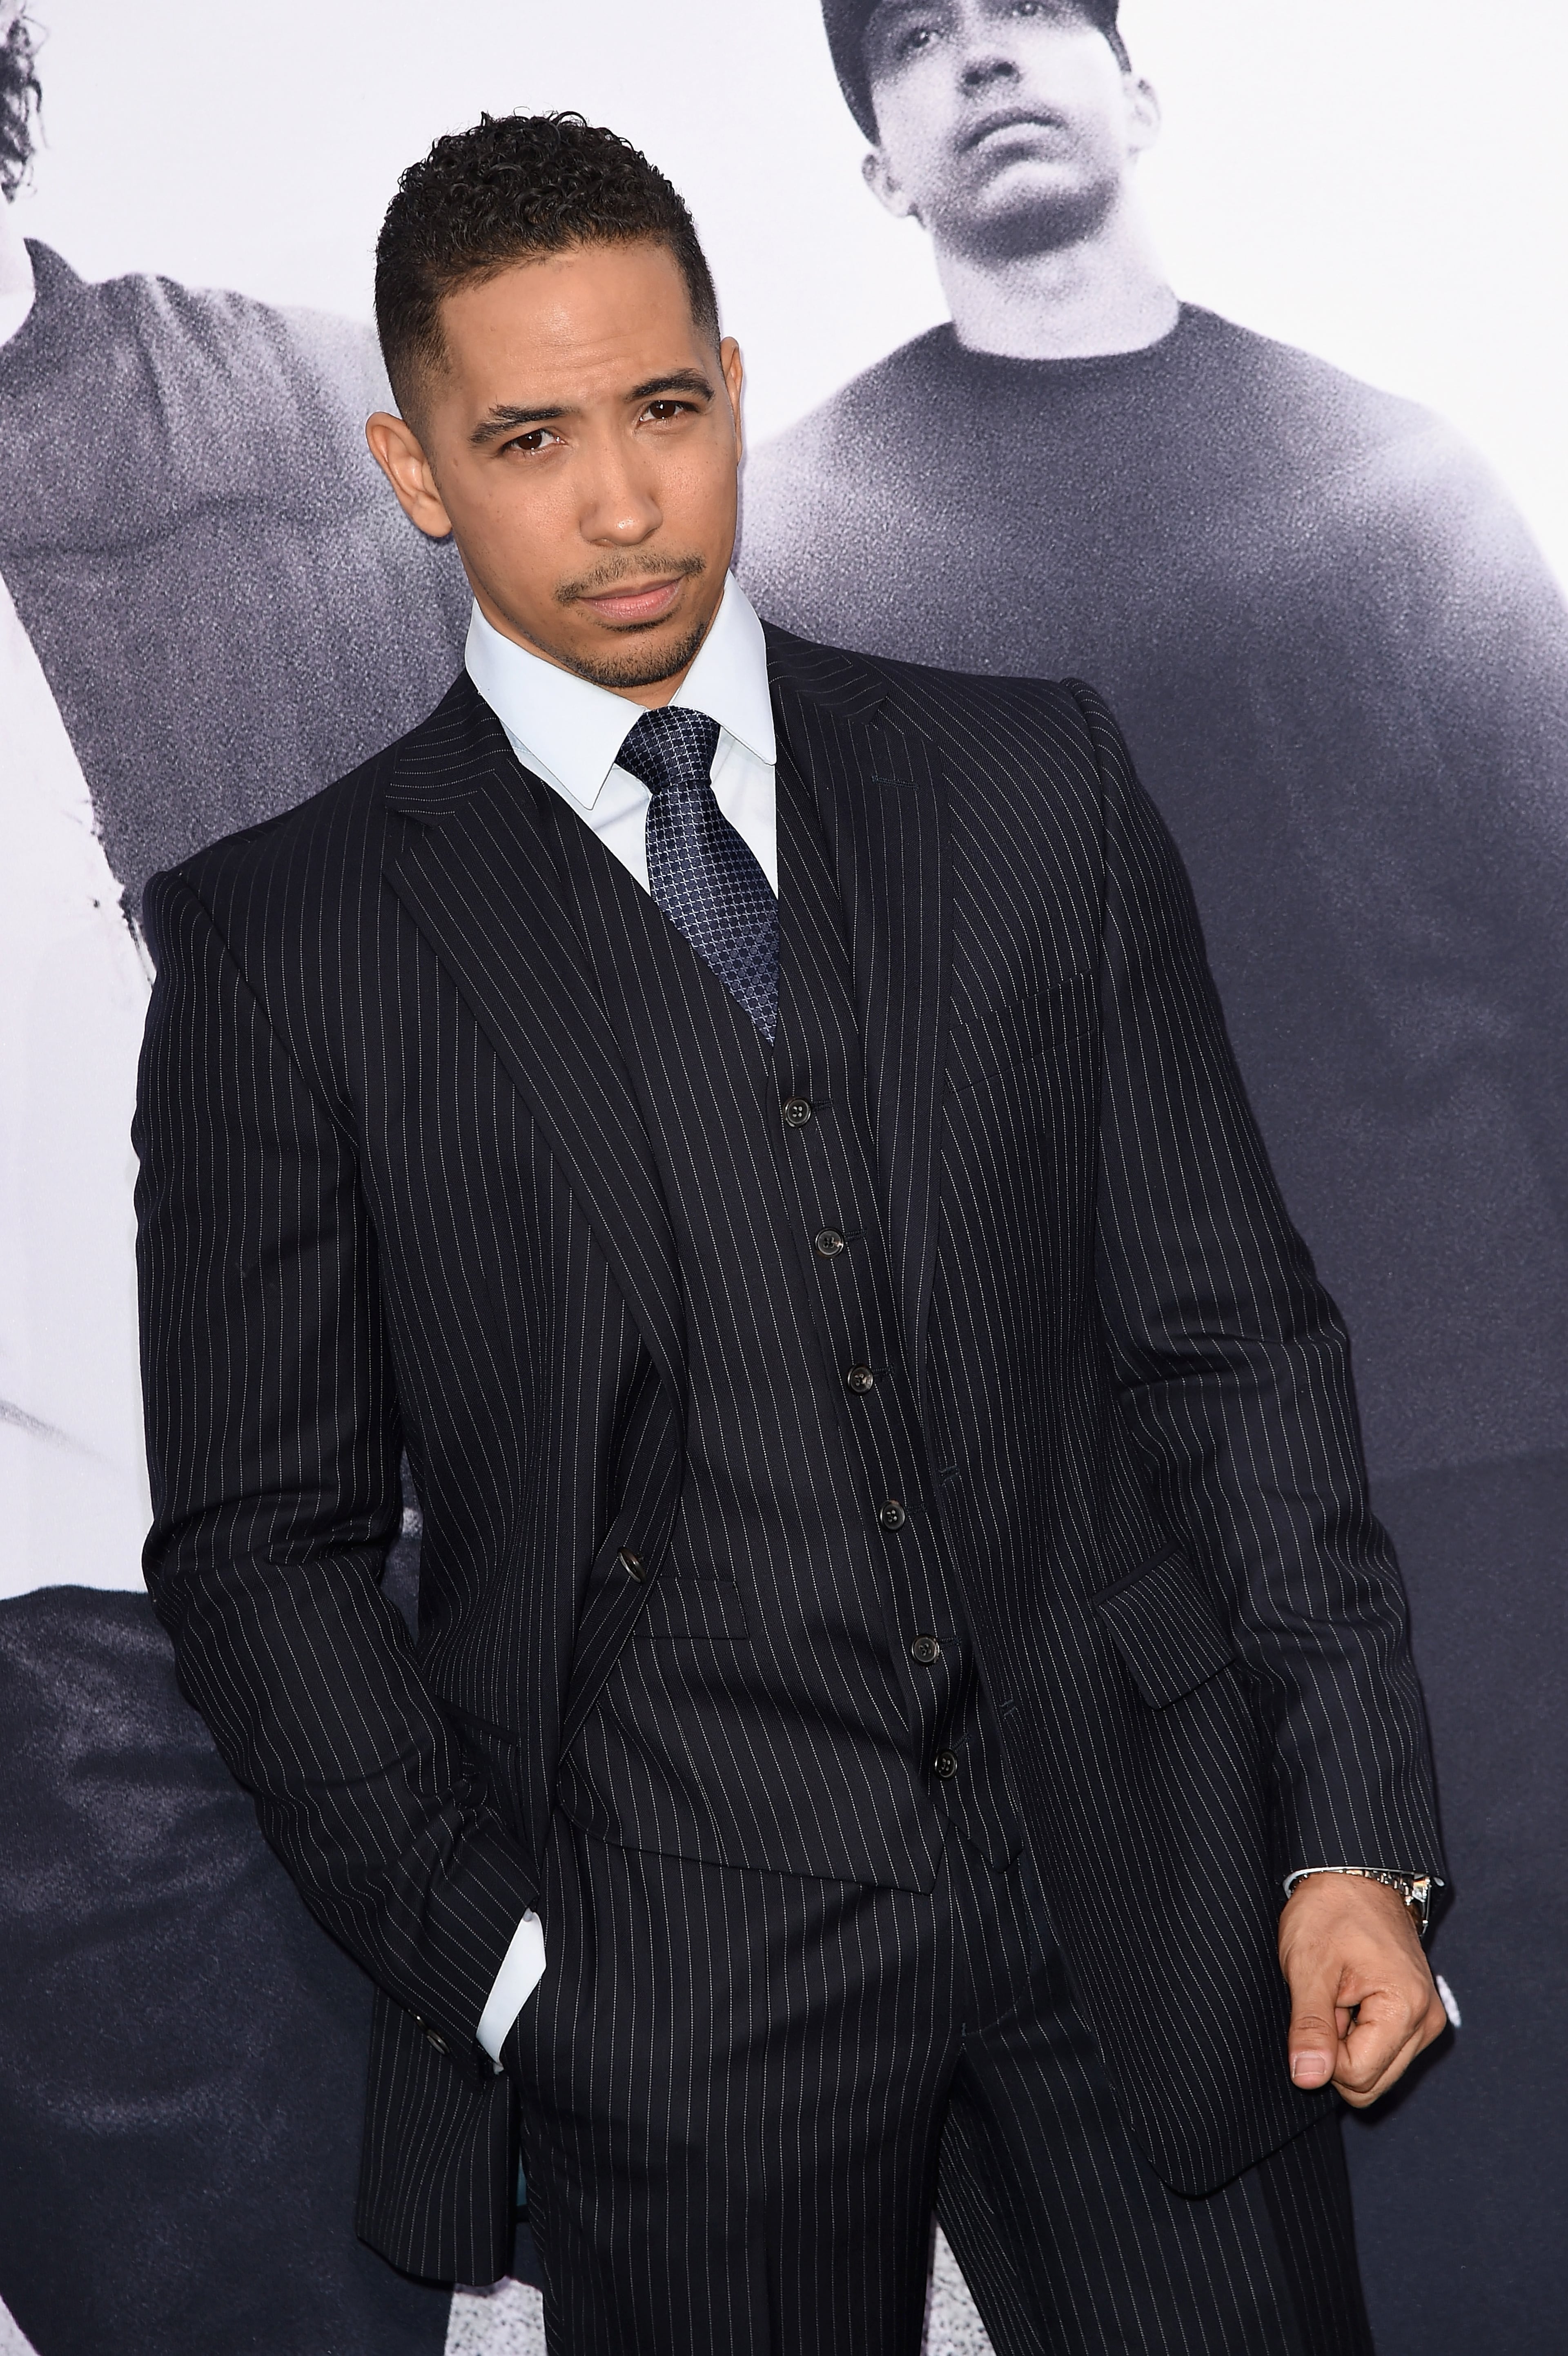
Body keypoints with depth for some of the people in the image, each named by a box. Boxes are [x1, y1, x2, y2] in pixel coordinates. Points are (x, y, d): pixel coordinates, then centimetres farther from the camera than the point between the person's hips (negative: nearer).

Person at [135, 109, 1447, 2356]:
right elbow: (263, 1541, 0)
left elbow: (1226, 1333, 5)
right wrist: (502, 1965, -6)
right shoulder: (286, 939, -2)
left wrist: (1349, 1832, 0)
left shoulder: (1035, 787, 5)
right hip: (666, 1985, -2)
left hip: (1135, 1896, 2)